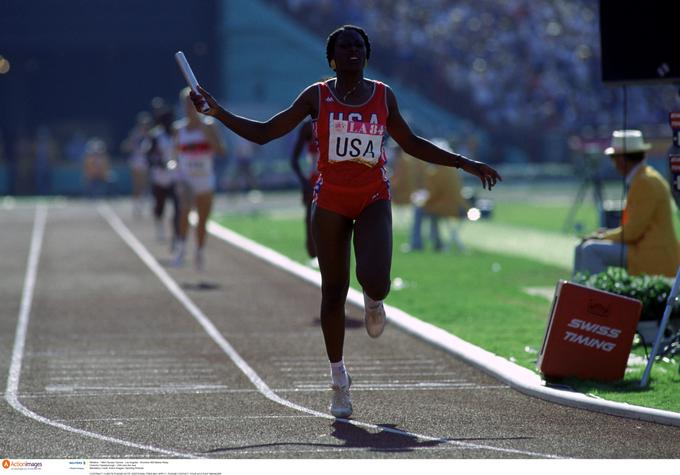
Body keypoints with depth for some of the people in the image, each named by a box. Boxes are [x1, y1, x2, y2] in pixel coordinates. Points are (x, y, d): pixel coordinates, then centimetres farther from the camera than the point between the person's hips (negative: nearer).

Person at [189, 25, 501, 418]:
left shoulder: (384, 96, 4)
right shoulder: (317, 97, 0)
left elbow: (411, 143, 16)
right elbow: (263, 133, 1)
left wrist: (464, 164, 14)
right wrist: (217, 111, -8)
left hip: (374, 198, 0)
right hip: (331, 200, 0)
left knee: (376, 282, -22)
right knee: (334, 291, 2)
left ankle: (374, 301, 18)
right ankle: (339, 379, 15)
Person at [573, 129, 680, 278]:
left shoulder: (646, 182, -17)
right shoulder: (641, 178, 15)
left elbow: (633, 231, -19)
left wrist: (603, 237, -6)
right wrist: (608, 233, 8)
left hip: (653, 257, -10)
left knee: (591, 250, -20)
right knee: (583, 249, 10)